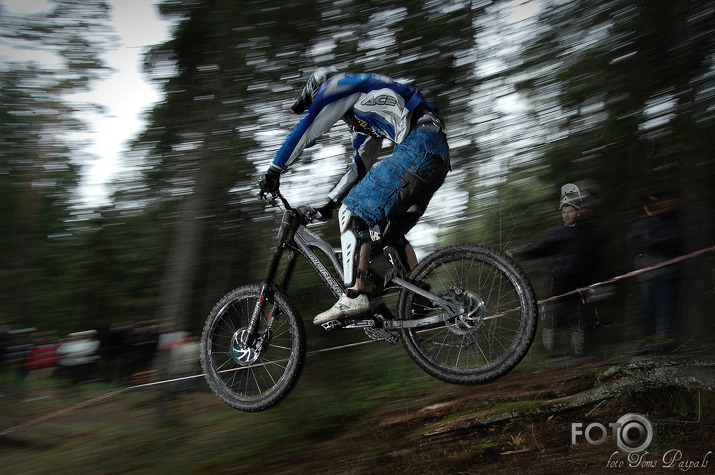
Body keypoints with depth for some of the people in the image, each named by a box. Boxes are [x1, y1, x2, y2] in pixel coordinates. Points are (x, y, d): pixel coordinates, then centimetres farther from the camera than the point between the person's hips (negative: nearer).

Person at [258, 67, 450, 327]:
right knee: (393, 232, 16)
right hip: (438, 153, 10)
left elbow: (305, 128, 4)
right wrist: (330, 203, 34)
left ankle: (353, 297, -16)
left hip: (419, 144, -10)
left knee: (353, 213, -9)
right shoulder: (362, 119, 36)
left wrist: (274, 170, 8)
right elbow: (360, 167, 36)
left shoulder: (334, 86, 11)